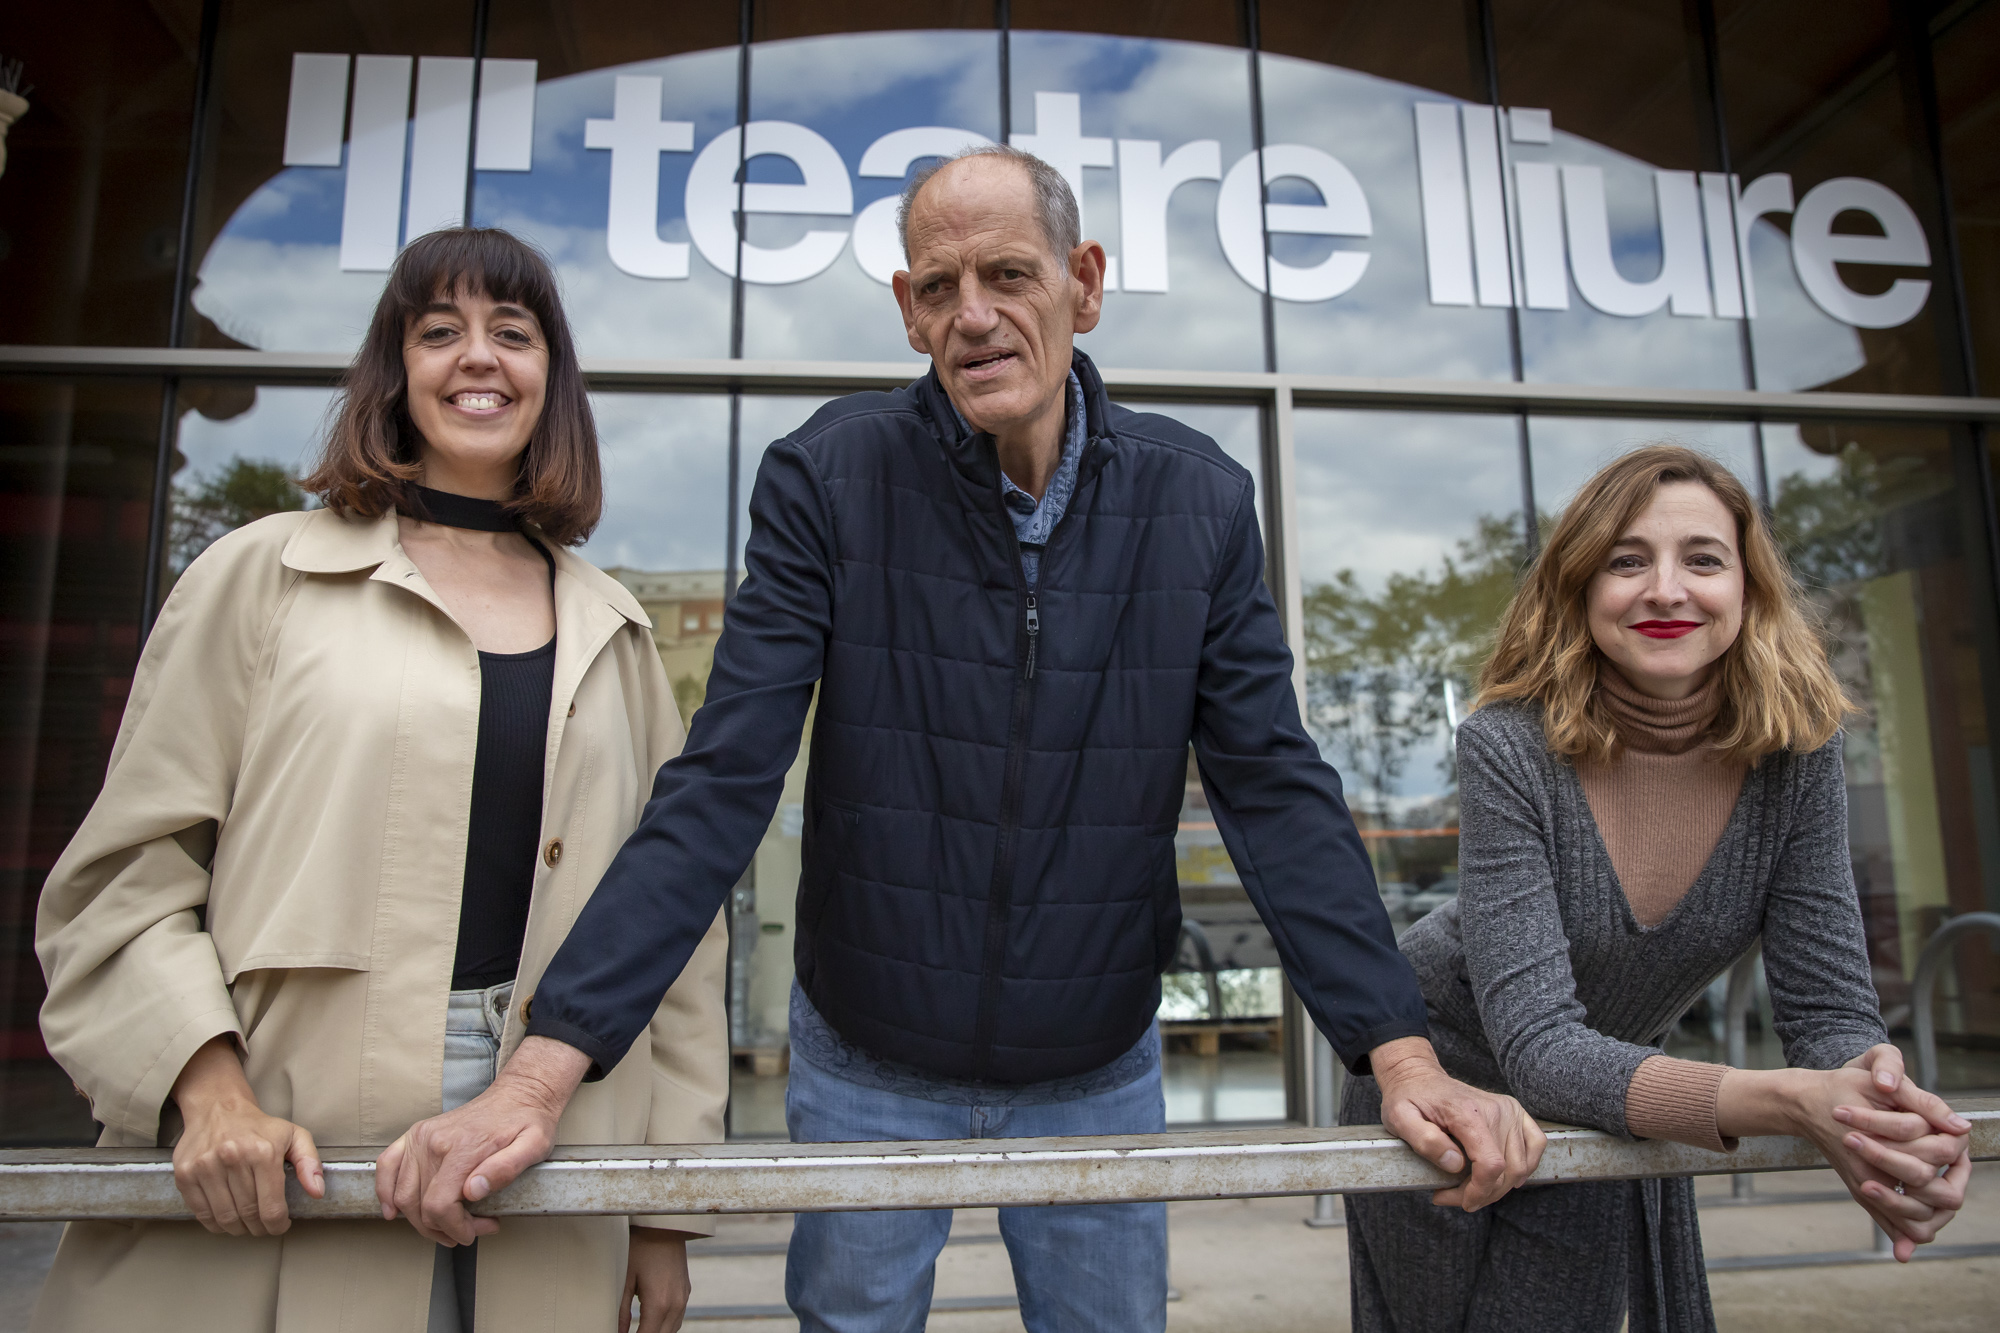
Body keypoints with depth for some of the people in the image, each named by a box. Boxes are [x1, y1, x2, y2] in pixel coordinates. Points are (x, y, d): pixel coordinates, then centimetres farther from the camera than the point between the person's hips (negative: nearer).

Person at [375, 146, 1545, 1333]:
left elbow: (1276, 790, -9)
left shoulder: (1199, 502, -9)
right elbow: (720, 785, -18)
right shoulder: (827, 479, -14)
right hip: (866, 1071, 0)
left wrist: (1403, 1052, -17)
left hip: (1100, 1078, 1)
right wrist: (545, 1069, -25)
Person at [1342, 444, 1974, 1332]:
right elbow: (1538, 1045, -33)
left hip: (1611, 1116, 3)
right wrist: (1792, 1103, -46)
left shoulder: (1795, 752, -17)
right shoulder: (1508, 749, -29)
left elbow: (1828, 1010, -14)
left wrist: (1876, 1090, -38)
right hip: (1448, 1084, -2)